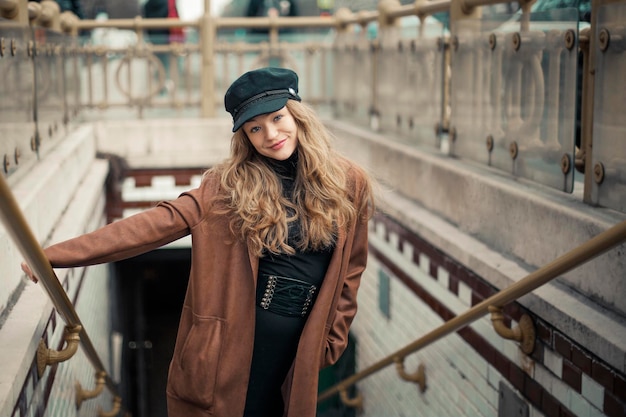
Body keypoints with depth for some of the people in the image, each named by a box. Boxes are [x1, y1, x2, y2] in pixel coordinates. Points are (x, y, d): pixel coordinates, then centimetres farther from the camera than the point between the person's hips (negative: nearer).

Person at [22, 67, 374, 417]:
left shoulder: (349, 183, -3)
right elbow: (161, 223, -16)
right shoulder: (232, 183, -8)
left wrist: (331, 341, 9)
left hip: (298, 347, 1)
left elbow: (349, 271, 7)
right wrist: (57, 255, -24)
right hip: (230, 340, -1)